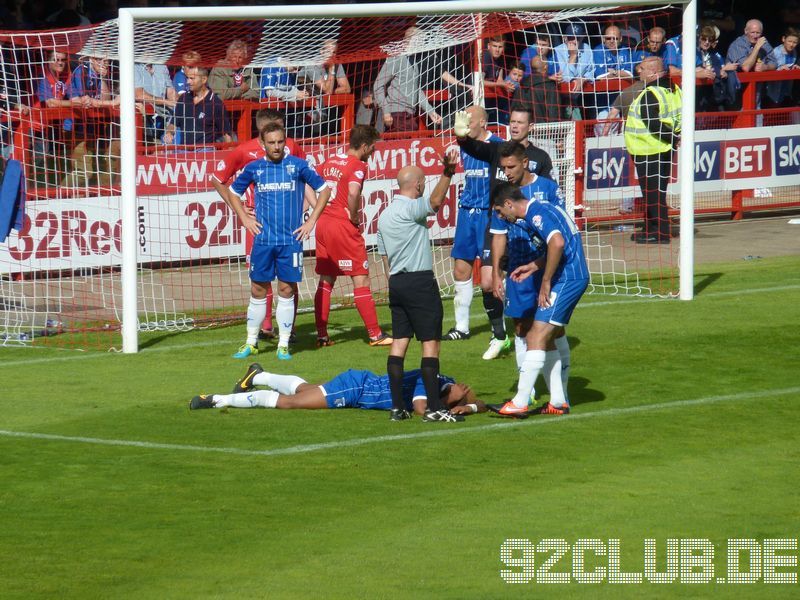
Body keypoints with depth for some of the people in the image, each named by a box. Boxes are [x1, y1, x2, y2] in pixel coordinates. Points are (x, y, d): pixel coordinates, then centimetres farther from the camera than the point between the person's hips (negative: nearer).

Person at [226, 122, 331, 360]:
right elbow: (233, 192, 21)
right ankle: (251, 343, 15)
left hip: (291, 239, -2)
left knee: (286, 291, 1)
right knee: (257, 291, 5)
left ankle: (283, 345, 8)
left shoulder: (298, 165, -1)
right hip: (263, 239, 2)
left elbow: (324, 190, 6)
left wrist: (311, 220, 2)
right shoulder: (254, 168, 5)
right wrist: (244, 218, 9)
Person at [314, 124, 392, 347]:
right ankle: (375, 335, -1)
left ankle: (321, 336, 11)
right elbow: (353, 193, -27)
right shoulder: (358, 166, -10)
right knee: (361, 280, -2)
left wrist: (322, 211, 14)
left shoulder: (330, 162, 13)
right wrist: (354, 218, -12)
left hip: (323, 223, 7)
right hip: (344, 227, -7)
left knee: (325, 281, 12)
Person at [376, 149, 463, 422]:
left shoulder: (385, 215, 15)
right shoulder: (410, 209, -11)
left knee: (399, 342, 7)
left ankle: (397, 407, 5)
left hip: (396, 282, 9)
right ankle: (434, 407, -11)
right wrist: (446, 174, -44)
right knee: (431, 343, -7)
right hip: (420, 281, -9)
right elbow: (435, 202, -33)